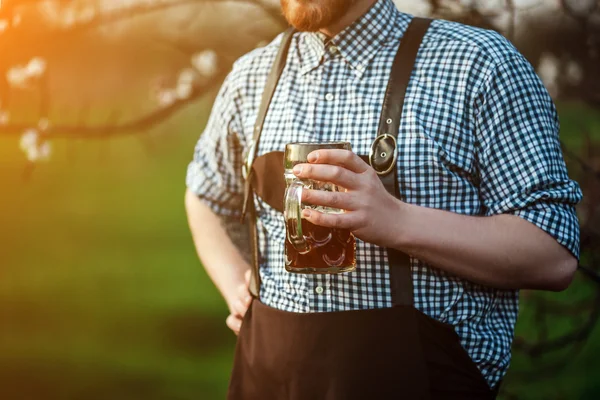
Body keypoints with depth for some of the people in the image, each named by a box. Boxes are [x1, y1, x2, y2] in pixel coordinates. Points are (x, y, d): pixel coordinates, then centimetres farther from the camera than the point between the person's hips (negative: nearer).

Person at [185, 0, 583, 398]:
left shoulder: (479, 62, -9)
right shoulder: (251, 77, 6)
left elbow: (556, 257, -14)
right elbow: (205, 194, 26)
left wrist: (398, 222, -27)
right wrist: (235, 285, 6)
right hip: (267, 367, 5)